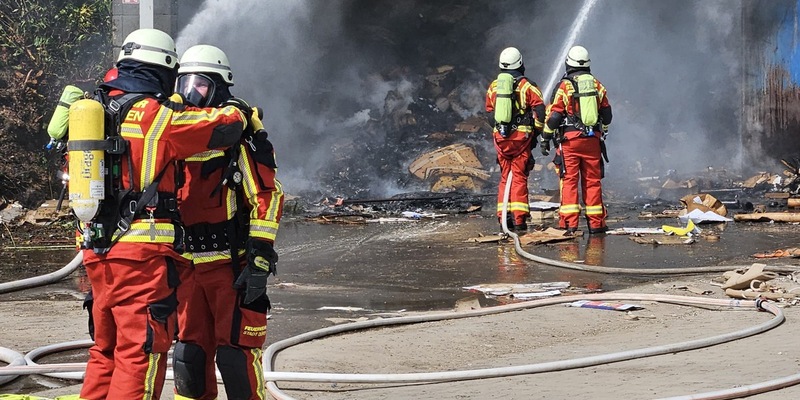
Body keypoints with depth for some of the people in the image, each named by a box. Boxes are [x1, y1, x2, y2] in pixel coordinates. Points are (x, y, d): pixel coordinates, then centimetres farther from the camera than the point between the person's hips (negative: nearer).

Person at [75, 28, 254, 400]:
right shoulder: (157, 116, -10)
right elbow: (228, 124, -6)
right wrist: (236, 112, 17)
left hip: (97, 250, 8)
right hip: (142, 254, -7)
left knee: (105, 352, 17)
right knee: (140, 356, -4)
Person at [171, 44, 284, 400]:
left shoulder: (239, 136, -6)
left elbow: (268, 197, -11)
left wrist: (259, 262, -16)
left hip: (232, 267, -6)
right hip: (188, 265, 6)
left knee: (236, 355, -6)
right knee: (189, 354, 8)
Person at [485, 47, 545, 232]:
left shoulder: (493, 87, 9)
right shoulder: (526, 86, -4)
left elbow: (489, 112, 14)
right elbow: (539, 110, -9)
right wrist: (536, 131, 4)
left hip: (500, 136, 4)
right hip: (521, 136, -4)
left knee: (505, 176, 12)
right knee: (519, 177, -2)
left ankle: (504, 217, 9)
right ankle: (519, 219, -6)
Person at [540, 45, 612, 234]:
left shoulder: (565, 86, -6)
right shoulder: (597, 85, 7)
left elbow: (554, 115, -8)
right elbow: (607, 114, 15)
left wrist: (545, 138, 2)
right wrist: (603, 133, 32)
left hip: (570, 140, -3)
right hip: (593, 140, 3)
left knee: (569, 180, -1)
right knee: (592, 181, 7)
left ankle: (569, 222, -6)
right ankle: (595, 222, 8)